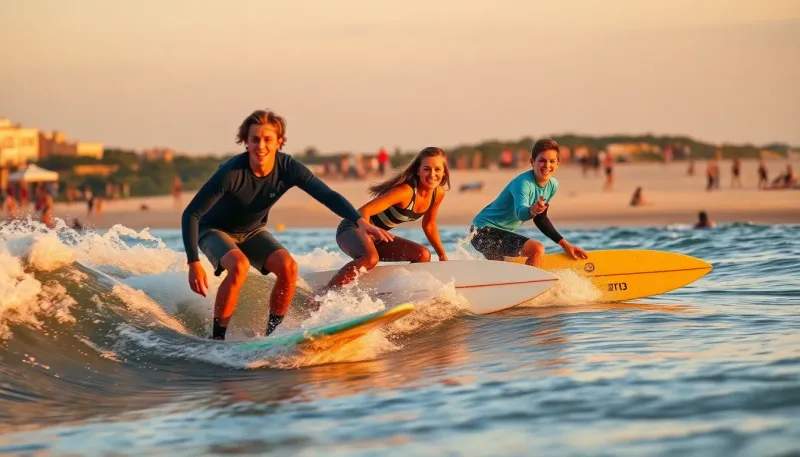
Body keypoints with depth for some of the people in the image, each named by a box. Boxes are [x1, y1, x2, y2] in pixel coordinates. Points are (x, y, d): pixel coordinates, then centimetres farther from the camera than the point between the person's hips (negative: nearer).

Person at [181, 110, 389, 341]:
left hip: (252, 232, 5)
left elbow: (328, 196, -27)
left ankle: (272, 333, -6)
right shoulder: (231, 172, -34)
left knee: (288, 267, -20)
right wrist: (194, 263, -37)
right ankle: (217, 337, -23)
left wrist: (360, 220, -45)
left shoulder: (288, 168, -23)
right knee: (239, 266, -34)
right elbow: (191, 214, -30)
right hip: (215, 230, -5)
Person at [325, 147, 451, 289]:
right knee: (371, 258, -38)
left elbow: (429, 226, 16)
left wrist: (443, 256, 21)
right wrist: (369, 230, -50)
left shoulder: (439, 193, -3)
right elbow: (364, 211, -33)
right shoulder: (405, 191, -28)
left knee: (423, 255, -6)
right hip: (353, 228, -8)